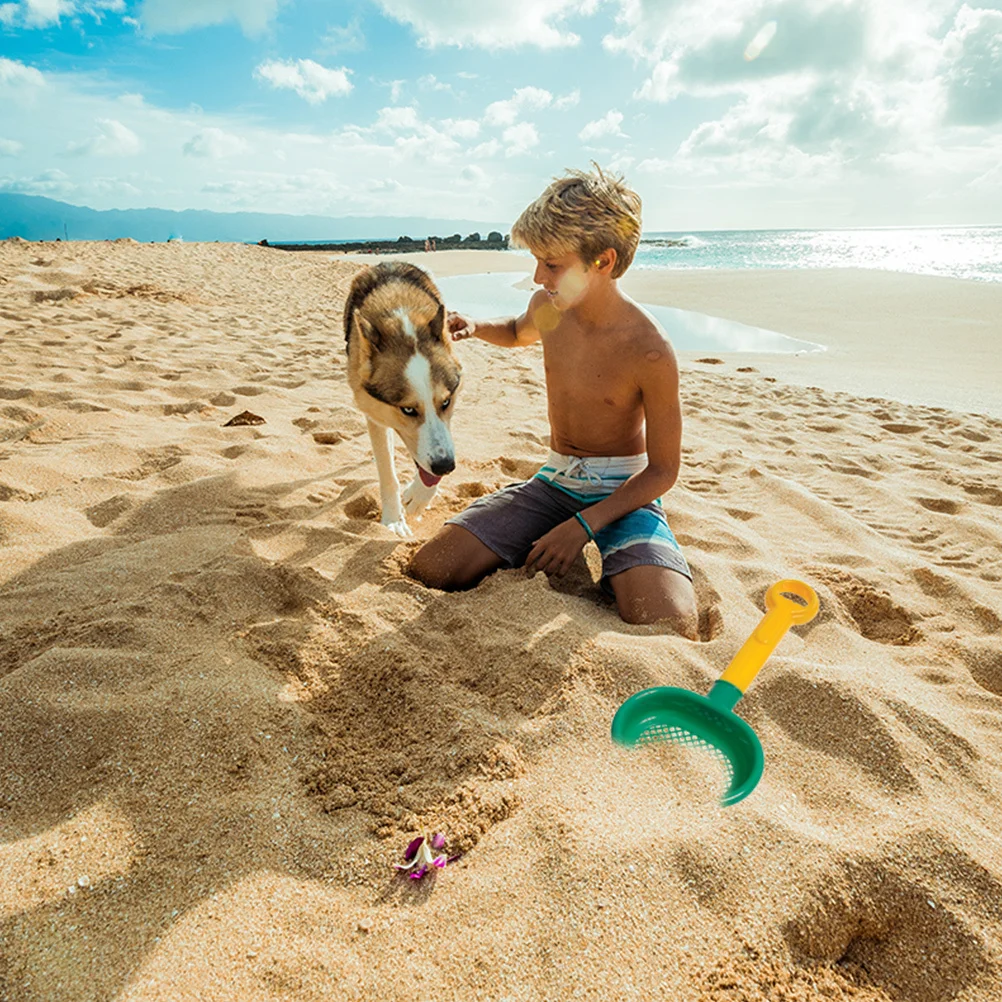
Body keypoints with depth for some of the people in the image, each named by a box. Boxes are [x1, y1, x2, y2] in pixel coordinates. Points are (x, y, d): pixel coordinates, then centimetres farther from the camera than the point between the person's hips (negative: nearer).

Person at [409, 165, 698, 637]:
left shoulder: (650, 351, -20)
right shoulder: (548, 309, -3)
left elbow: (663, 469, -13)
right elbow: (518, 333, 25)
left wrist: (583, 525, -21)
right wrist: (474, 328, 2)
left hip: (624, 491, -4)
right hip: (554, 481, 4)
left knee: (670, 628, -29)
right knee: (429, 570, -14)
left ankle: (613, 572, 4)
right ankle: (539, 550, 9)